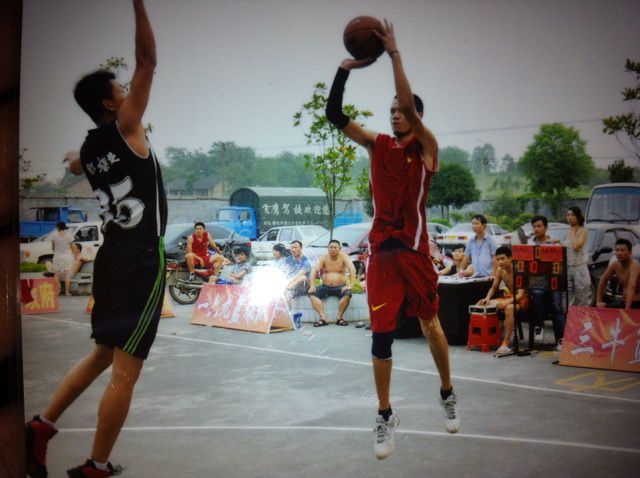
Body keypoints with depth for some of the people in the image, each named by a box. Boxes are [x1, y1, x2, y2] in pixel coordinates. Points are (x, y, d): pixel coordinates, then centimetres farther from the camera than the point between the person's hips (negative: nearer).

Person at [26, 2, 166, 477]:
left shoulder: (90, 148, 12)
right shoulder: (125, 129, -8)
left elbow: (74, 165, 39)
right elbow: (148, 61, -12)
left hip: (113, 256, 8)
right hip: (142, 259, -8)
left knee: (103, 355, 23)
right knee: (125, 371, -3)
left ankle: (42, 426, 22)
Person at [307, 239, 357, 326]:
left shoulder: (343, 257, -4)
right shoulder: (324, 258, 3)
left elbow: (352, 270, -16)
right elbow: (314, 270, -6)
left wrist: (349, 286, -29)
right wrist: (312, 286, -21)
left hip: (340, 287, -2)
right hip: (326, 287, 3)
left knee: (347, 293, -35)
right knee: (311, 293, -22)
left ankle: (339, 317, -20)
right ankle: (323, 318, -28)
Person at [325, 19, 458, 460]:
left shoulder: (426, 146, -3)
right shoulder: (378, 144, 8)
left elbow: (411, 104, -21)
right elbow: (334, 114, 2)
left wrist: (394, 53, -18)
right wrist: (346, 69, -8)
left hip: (414, 251, -2)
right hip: (381, 251, 3)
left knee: (431, 326, 14)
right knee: (381, 336, 0)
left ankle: (448, 395, 36)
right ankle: (385, 416, 13)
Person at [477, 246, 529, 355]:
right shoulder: (500, 270, -2)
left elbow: (520, 294, -27)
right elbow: (494, 287, 11)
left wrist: (506, 302, -43)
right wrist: (487, 298, -9)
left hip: (522, 299, -7)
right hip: (508, 297, 7)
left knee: (509, 308, -39)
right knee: (487, 305, -12)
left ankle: (506, 342, -34)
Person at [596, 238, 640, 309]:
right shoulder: (614, 264, 0)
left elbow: (632, 287, -35)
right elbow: (603, 280, 13)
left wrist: (627, 309, -45)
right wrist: (599, 301, 7)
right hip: (623, 302, 7)